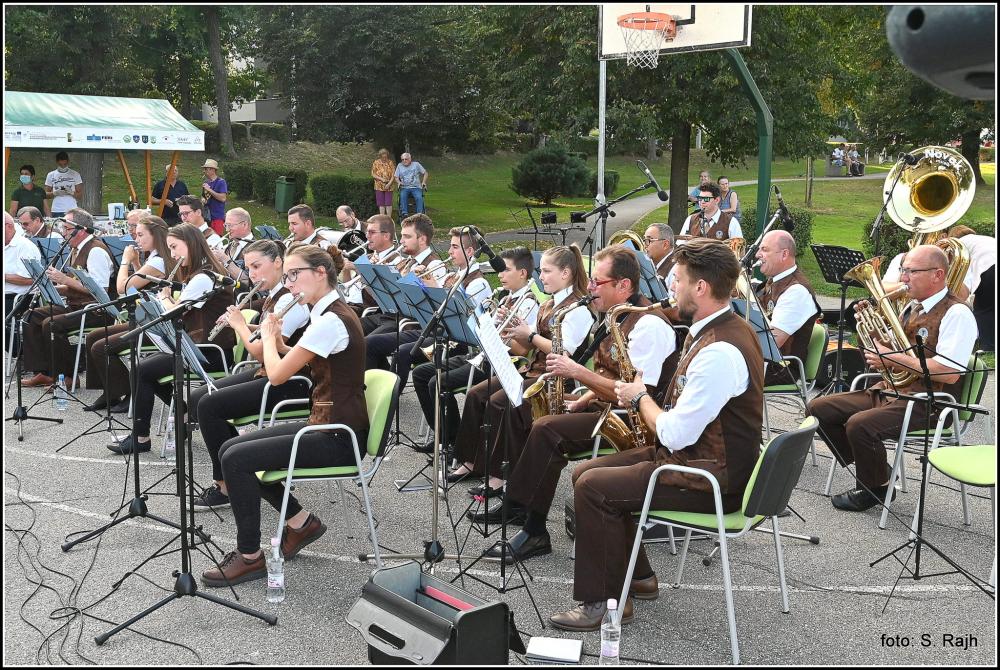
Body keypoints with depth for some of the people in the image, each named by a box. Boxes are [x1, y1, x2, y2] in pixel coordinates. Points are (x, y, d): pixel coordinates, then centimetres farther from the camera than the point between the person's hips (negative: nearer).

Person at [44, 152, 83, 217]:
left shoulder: (75, 174, 7)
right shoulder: (51, 175, 10)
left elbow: (80, 195, 5)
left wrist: (72, 192, -15)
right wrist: (54, 193, -10)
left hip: (72, 211, -1)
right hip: (57, 211, 1)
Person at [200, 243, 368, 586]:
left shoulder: (331, 320, -21)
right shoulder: (330, 313, 11)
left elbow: (277, 374, -17)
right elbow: (294, 361, 20)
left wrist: (268, 336, -1)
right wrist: (277, 338, 6)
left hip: (339, 438, -10)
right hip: (326, 425, 10)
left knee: (236, 459, -15)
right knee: (229, 448, 8)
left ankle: (250, 556, -1)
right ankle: (301, 522, 17)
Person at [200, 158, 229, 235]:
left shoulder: (221, 182, -7)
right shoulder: (205, 182, 14)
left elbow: (223, 198, -18)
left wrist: (209, 190, -17)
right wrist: (203, 200, 3)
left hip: (217, 217, -7)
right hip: (206, 216, 7)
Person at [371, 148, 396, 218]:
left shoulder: (390, 162, 3)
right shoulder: (376, 163, 3)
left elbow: (393, 174, -1)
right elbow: (373, 174, 2)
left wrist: (389, 183, -13)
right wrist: (381, 179, -12)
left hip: (389, 186, 0)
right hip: (379, 186, 0)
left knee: (388, 203, -3)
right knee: (381, 204, 2)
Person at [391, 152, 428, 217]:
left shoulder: (416, 164, 11)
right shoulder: (399, 166, 15)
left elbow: (425, 173, 14)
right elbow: (396, 177, 15)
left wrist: (424, 182, -1)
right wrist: (398, 182, -7)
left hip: (416, 187, -1)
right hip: (404, 187, 1)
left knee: (419, 197, -32)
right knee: (402, 196, -33)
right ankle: (404, 213, -37)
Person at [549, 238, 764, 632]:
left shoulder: (720, 351, -27)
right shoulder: (718, 329, 7)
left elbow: (674, 435, -26)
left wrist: (640, 397, -9)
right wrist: (644, 396, 2)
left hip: (712, 480, -10)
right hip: (695, 456, 10)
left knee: (592, 487, -16)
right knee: (585, 472, 9)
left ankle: (603, 601, -1)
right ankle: (639, 576, 20)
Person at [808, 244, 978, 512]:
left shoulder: (957, 313, -12)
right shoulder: (912, 307, 15)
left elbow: (950, 374, -23)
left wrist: (894, 358, -19)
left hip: (927, 403, -9)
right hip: (890, 390, 9)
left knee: (860, 424, -31)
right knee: (820, 408, -2)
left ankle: (873, 489, -4)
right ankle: (872, 469, 7)